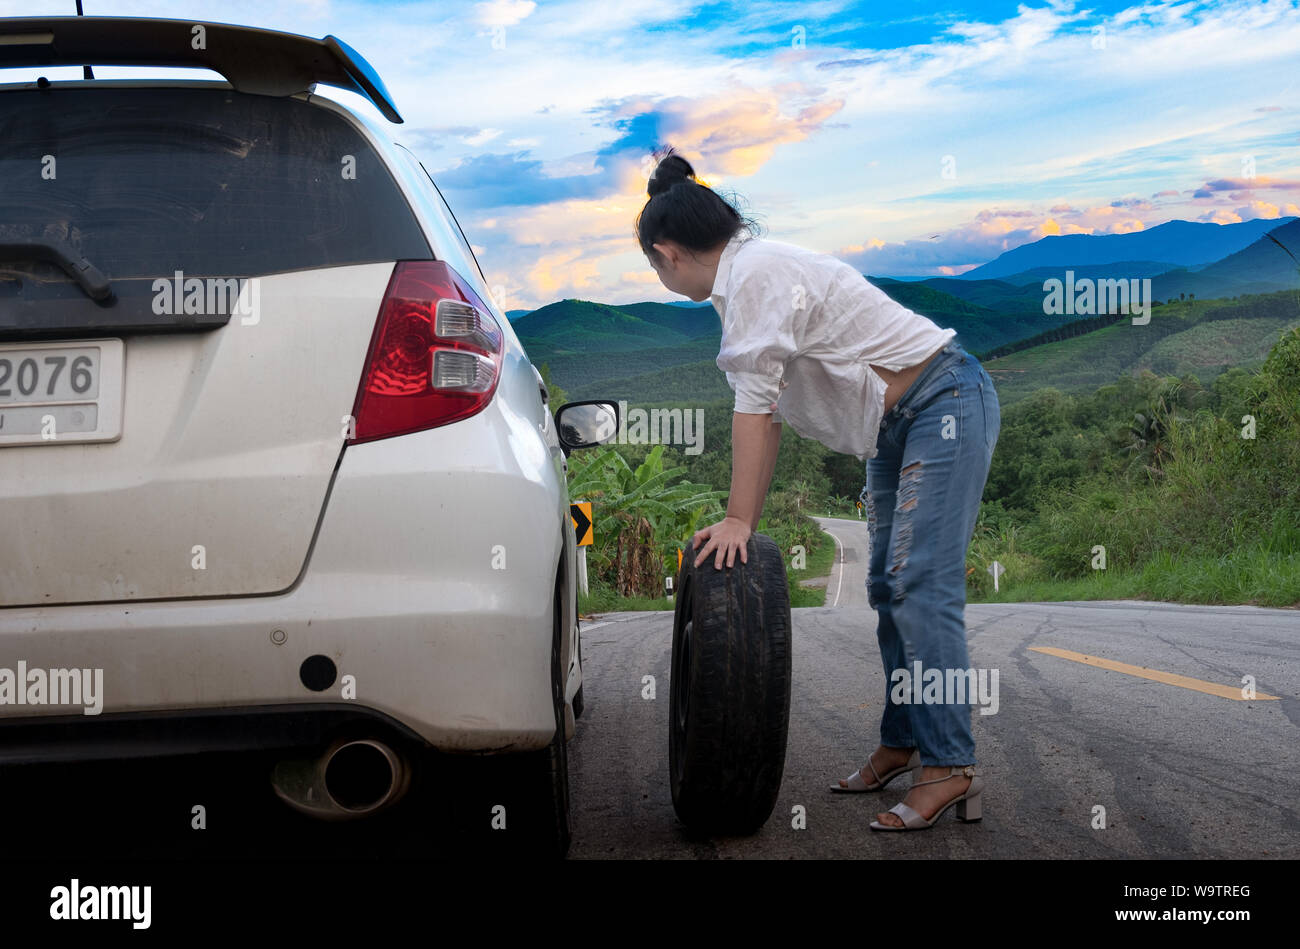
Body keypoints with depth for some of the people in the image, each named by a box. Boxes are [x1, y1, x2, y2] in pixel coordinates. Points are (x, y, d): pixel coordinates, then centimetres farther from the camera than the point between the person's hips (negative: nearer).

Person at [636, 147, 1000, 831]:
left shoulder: (756, 274, -19)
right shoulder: (742, 278, 11)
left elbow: (754, 404, -22)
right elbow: (767, 411, 11)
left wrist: (739, 522, -20)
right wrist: (744, 521, 10)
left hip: (948, 405, -10)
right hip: (897, 422, 10)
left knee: (921, 586, -15)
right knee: (889, 587, 12)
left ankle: (949, 768, -15)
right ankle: (902, 743, 20)